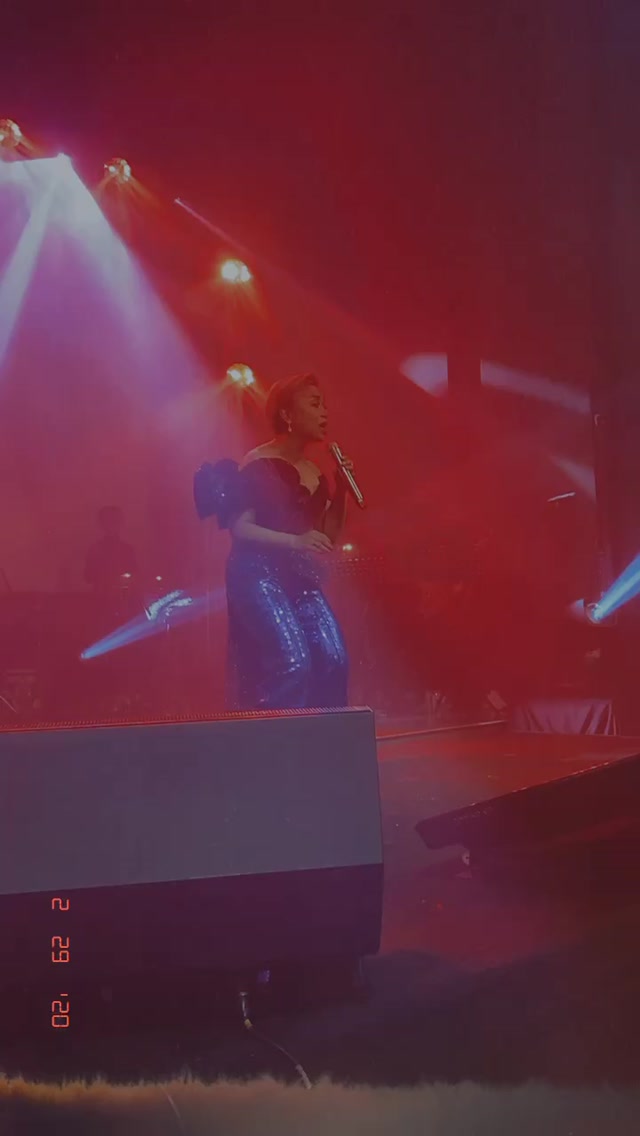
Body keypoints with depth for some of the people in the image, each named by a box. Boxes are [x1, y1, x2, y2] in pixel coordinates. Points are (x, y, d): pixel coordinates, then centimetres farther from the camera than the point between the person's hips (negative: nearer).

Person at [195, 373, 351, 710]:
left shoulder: (315, 473, 15)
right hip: (259, 576, -7)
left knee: (333, 660, -7)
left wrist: (340, 492, 5)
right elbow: (239, 528, -14)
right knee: (291, 662, -21)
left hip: (302, 579, 7)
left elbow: (328, 538, 17)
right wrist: (294, 541, -25)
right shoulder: (258, 465, -6)